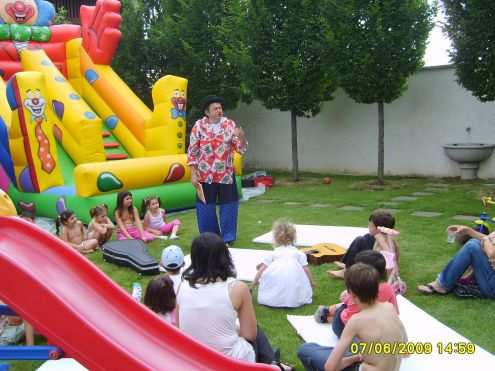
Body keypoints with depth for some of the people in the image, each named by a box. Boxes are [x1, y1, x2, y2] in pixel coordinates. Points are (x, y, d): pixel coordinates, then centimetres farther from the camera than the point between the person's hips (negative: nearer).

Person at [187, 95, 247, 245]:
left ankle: (228, 237, 22)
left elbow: (240, 148, -2)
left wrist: (242, 137, -24)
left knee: (228, 205, 6)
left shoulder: (229, 124, -1)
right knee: (206, 206, 8)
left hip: (226, 173, 1)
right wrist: (193, 174, -7)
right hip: (205, 175, -1)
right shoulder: (199, 126, -4)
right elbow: (192, 152, -2)